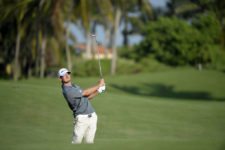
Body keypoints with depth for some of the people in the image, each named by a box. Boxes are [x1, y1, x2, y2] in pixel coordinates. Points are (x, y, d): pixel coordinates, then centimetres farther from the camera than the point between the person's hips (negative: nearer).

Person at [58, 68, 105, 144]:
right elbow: (85, 93, -9)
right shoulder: (67, 91, -14)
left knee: (89, 142, 5)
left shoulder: (75, 86, 17)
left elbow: (86, 97, 20)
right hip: (81, 118, -8)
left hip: (92, 116, 8)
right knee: (76, 142, -9)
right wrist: (99, 85, 1)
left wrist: (98, 91, 5)